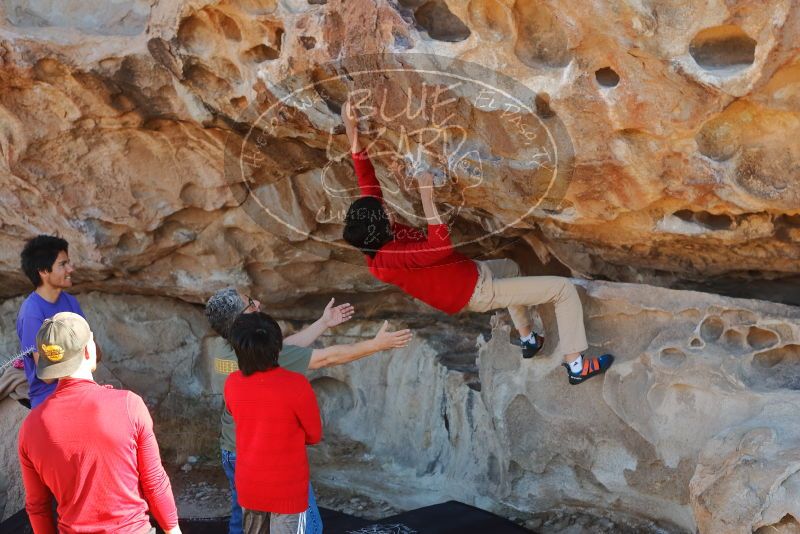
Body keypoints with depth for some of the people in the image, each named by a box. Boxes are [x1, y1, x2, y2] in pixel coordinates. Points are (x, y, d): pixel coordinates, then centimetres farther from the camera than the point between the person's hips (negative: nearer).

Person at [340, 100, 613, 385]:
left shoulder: (374, 240, -10)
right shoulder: (391, 258, -35)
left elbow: (369, 185, -7)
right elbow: (442, 245, -44)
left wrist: (352, 131, -12)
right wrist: (427, 196, -42)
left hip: (467, 278, 10)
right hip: (478, 292, -10)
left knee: (509, 267, 40)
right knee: (563, 289, -6)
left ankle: (528, 340, 46)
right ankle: (576, 366, 4)